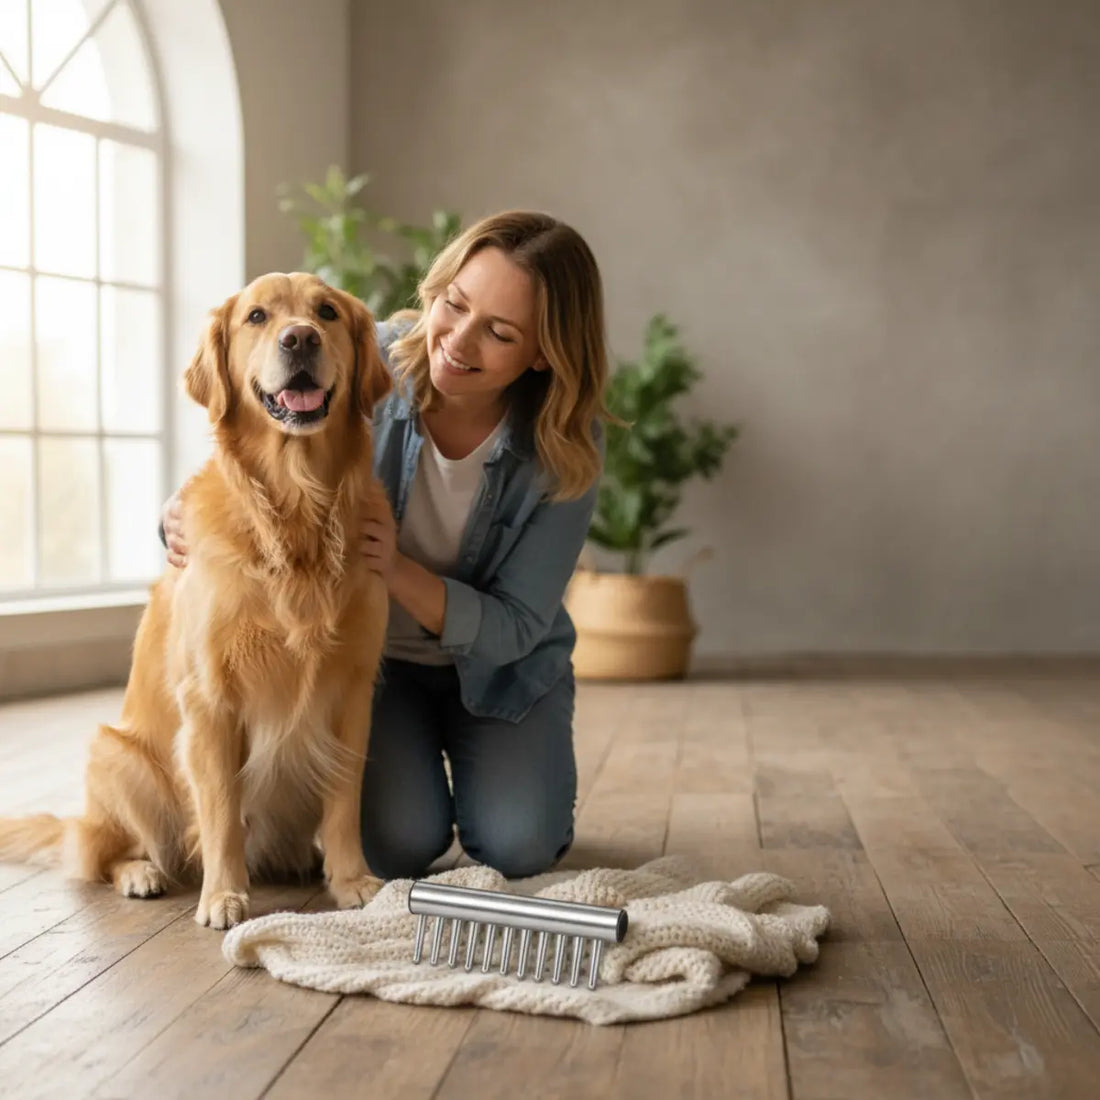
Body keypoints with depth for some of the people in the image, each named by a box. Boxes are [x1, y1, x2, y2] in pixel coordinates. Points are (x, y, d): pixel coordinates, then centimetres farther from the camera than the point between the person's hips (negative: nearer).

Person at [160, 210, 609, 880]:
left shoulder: (568, 448, -22)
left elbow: (512, 627, -21)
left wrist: (399, 571, -38)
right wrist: (185, 519, -32)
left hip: (500, 666, 0)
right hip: (369, 652, 0)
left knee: (517, 848, -17)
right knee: (399, 848, -18)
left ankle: (481, 770, 18)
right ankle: (402, 771, 18)